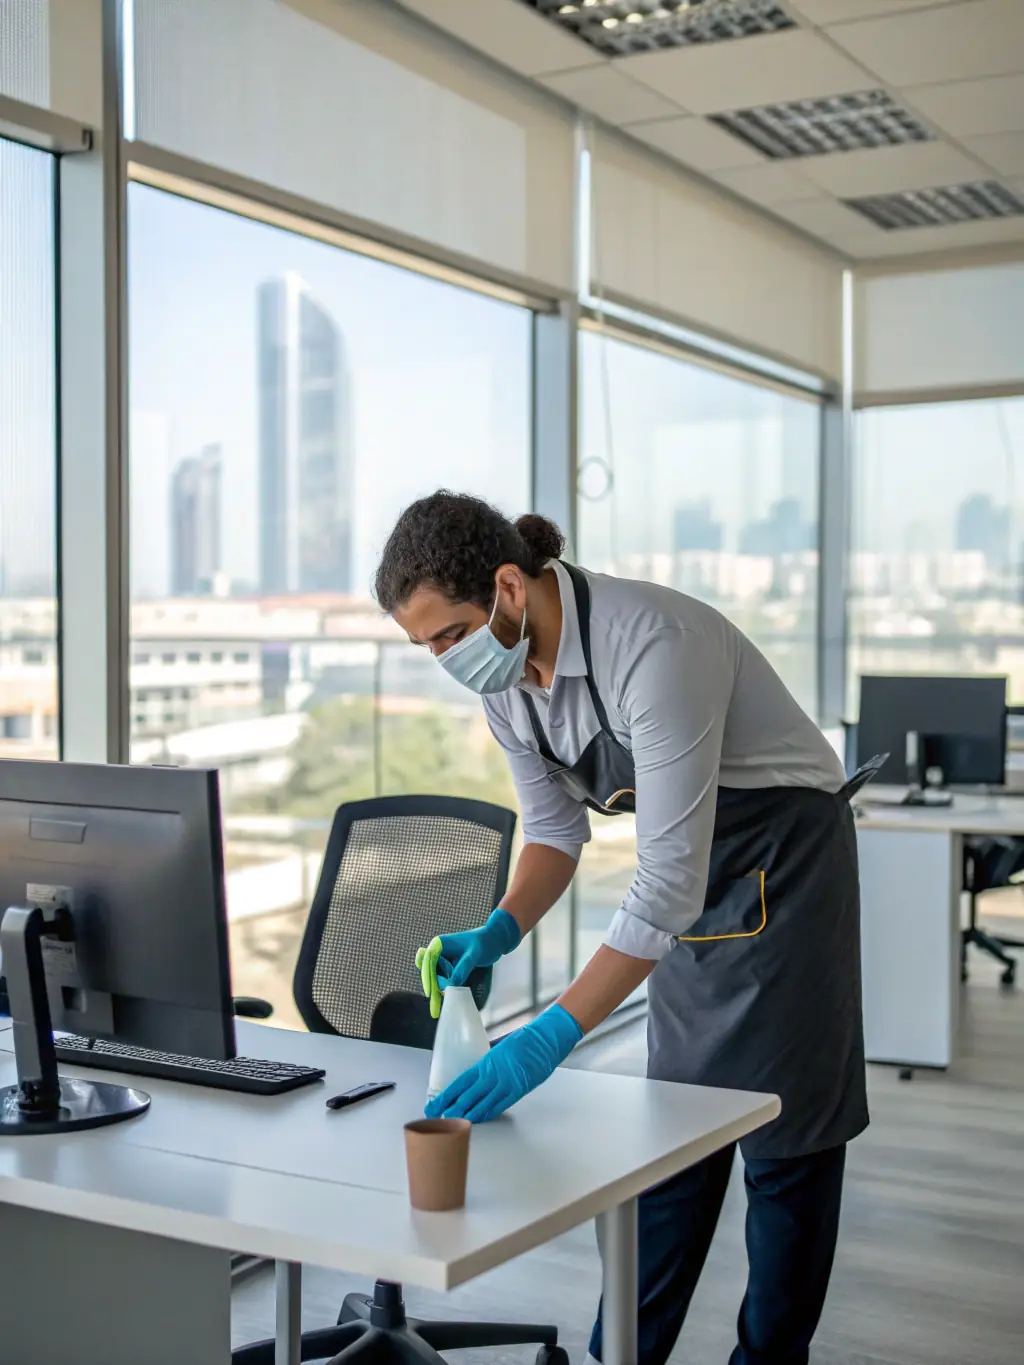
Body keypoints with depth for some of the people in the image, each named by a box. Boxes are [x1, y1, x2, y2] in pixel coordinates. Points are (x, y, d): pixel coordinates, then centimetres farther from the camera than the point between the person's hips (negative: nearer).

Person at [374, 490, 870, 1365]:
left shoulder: (651, 645, -35)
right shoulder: (504, 672, -10)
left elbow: (669, 883, -36)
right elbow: (555, 825, 3)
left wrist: (552, 1038, -37)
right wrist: (501, 931, -16)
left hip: (783, 857, -7)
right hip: (693, 869, 7)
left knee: (784, 1127, 3)